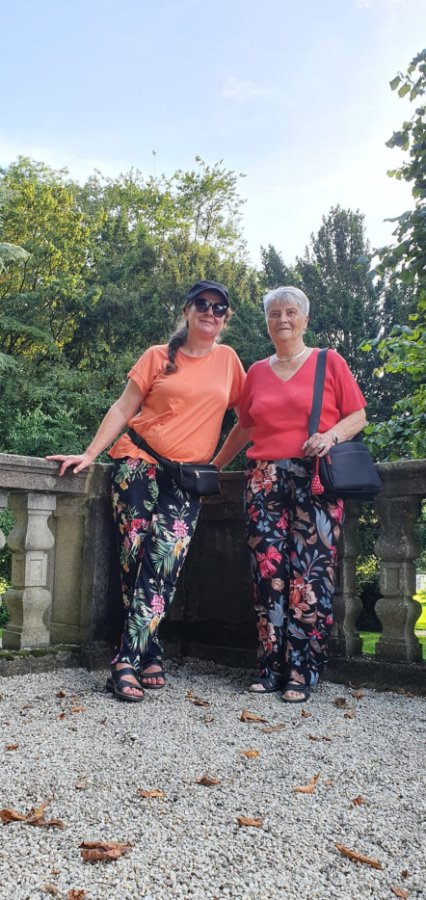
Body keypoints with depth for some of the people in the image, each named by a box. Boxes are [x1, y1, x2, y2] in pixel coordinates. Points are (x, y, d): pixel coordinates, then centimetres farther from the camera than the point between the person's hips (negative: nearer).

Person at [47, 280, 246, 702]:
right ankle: (150, 655, 5)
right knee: (135, 559, -7)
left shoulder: (228, 359, 11)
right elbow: (123, 408, 4)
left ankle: (128, 660, -11)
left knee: (164, 561, -14)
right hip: (139, 464, 0)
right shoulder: (158, 357, 7)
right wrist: (89, 454, -5)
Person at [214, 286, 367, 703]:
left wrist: (331, 435, -13)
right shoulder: (256, 372, 16)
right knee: (268, 574, -1)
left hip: (315, 482, -3)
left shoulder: (329, 362, 7)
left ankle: (301, 673, 3)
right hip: (264, 482, 3)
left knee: (309, 576, -6)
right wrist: (215, 463, 28)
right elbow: (245, 426, 26)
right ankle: (271, 669, 8)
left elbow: (358, 417, 5)